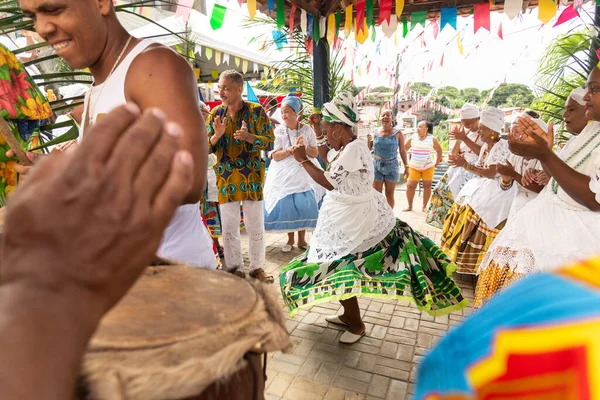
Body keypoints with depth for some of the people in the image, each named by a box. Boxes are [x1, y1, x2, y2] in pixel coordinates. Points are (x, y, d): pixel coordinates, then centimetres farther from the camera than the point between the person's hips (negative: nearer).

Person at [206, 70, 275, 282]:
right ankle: (236, 268, 22)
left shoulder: (256, 110, -3)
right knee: (228, 226, 7)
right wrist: (217, 135, -16)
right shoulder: (216, 113, 5)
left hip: (251, 176, -2)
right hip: (225, 177, 2)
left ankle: (257, 267, 22)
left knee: (256, 225, 6)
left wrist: (248, 136, -21)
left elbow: (269, 143, -5)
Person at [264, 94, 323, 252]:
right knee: (286, 206, 0)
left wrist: (304, 147, -18)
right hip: (284, 175, -1)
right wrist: (292, 149, -21)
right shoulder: (279, 130, -2)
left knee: (304, 205, -1)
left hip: (303, 173, 1)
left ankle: (301, 239, 17)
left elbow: (315, 153, 0)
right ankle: (290, 239, 19)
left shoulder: (307, 129, 0)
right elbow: (275, 156, -10)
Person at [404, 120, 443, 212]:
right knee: (410, 186, -5)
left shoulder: (432, 139, -7)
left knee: (427, 186, 2)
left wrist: (436, 164, 5)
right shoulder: (412, 138, -6)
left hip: (428, 167, 0)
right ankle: (409, 206, 8)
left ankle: (424, 206, 14)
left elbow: (439, 150, 7)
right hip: (413, 167, 0)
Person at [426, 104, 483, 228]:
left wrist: (464, 139, -22)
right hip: (459, 168, 7)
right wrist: (458, 139, -3)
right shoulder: (465, 133, 15)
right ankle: (443, 219, 5)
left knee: (455, 190, -24)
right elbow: (453, 154, 14)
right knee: (442, 189, -6)